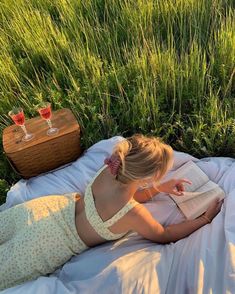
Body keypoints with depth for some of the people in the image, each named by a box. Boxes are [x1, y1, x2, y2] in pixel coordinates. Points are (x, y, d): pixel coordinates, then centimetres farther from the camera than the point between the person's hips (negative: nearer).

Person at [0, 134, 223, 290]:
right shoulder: (132, 214, -31)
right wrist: (206, 218, -2)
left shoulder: (111, 170, -14)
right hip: (45, 243, -5)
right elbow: (166, 235, -9)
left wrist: (163, 188, 3)